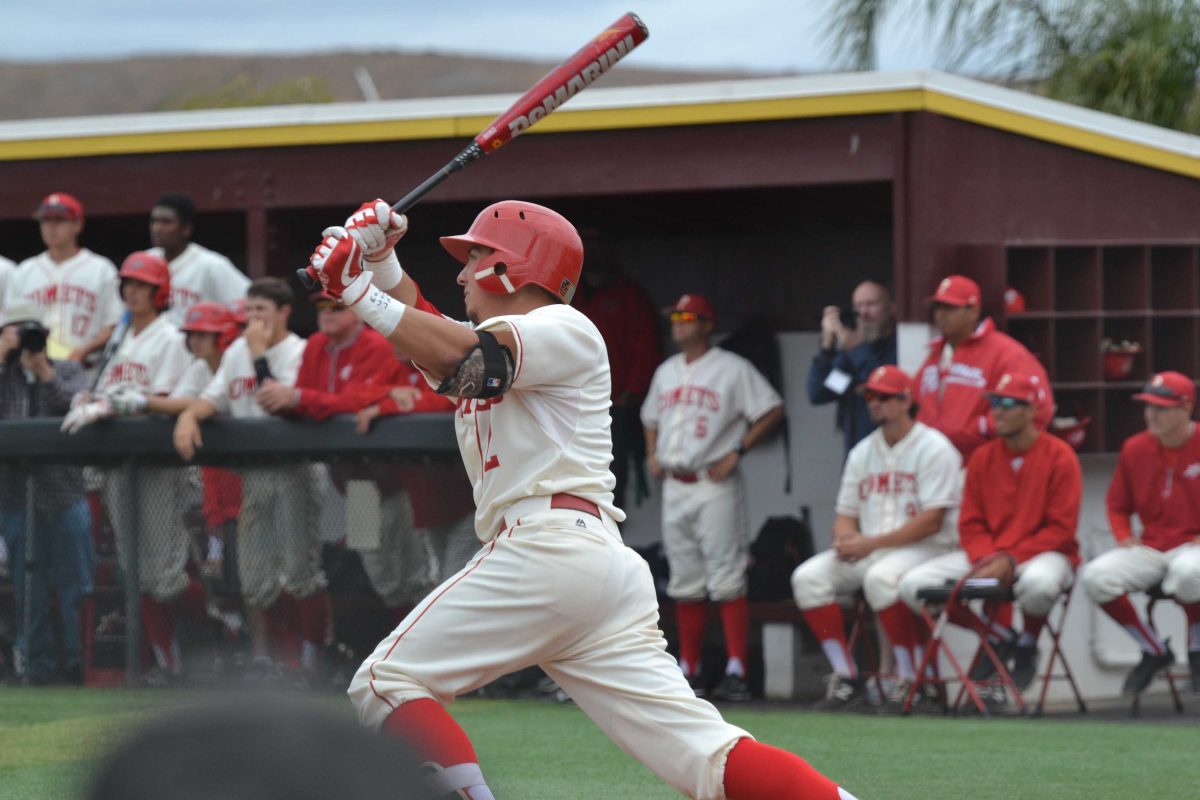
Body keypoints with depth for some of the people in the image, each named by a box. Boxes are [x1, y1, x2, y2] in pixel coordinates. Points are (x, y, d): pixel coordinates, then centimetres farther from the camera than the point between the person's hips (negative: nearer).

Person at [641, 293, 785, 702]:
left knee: (726, 578, -12)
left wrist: (737, 452, -13)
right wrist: (652, 454, 12)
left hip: (715, 484, -7)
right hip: (674, 485, 7)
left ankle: (736, 670, -14)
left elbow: (772, 410, -7)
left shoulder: (733, 369, -4)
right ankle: (689, 669, 13)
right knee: (685, 582, 9)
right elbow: (651, 418, 30)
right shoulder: (666, 372, 17)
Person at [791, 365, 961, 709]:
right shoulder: (863, 452, 18)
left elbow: (932, 521, -14)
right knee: (808, 577, -15)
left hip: (926, 550, -7)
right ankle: (846, 678, -13)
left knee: (881, 576, -38)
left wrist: (871, 543, -18)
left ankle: (910, 677, -25)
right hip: (865, 552, 7)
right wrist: (844, 537, -8)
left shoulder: (933, 448, -6)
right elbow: (846, 512, 18)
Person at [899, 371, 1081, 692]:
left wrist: (1012, 559, -20)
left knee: (1038, 582, -44)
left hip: (1043, 553, -5)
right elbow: (971, 524, 7)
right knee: (913, 584, -15)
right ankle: (1000, 637, 3)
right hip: (986, 554, 5)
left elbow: (1061, 528, -11)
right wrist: (986, 560, -14)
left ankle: (1027, 645, -5)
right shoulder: (982, 458, 8)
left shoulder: (1059, 457, -7)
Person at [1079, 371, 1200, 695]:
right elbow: (1117, 506, 18)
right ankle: (1154, 652, 2)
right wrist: (1124, 538, -1)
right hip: (1149, 548, 5)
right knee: (1095, 577, -20)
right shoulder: (1135, 449, 6)